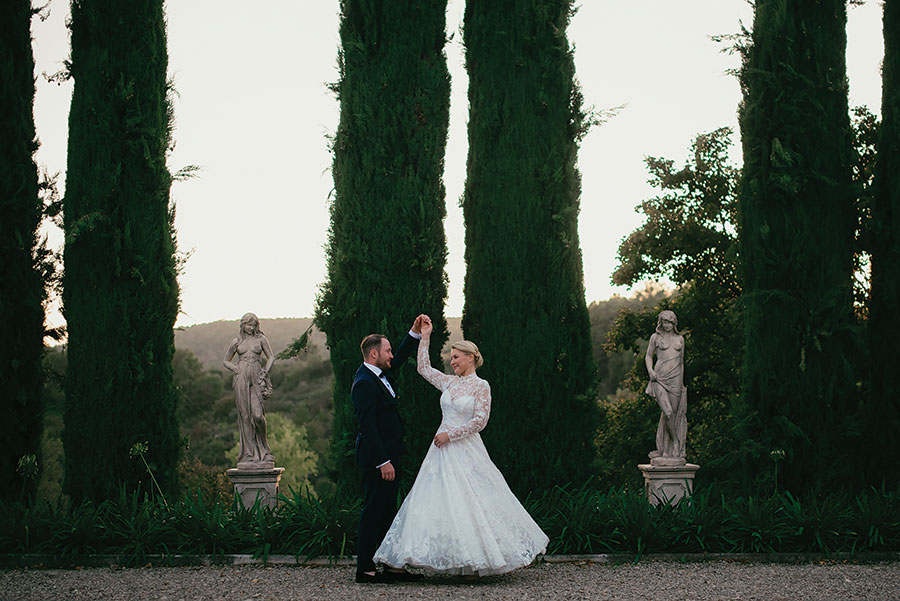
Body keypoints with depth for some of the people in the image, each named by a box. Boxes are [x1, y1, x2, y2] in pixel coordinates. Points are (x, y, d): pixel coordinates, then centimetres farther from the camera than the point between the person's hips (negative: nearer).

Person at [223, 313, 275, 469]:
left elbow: (271, 357, 13)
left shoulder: (261, 339, 10)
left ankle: (263, 447, 7)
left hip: (256, 378, -1)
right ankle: (249, 453, -1)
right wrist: (236, 369, 2)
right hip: (241, 379, 1)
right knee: (245, 415, -3)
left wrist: (265, 372, -2)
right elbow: (226, 361, 20)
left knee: (257, 414, -16)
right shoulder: (237, 342, 12)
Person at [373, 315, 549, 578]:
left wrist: (450, 434, -12)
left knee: (470, 502, -7)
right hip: (443, 450, 6)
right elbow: (424, 368, 19)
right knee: (441, 501, 0)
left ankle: (476, 560, 1)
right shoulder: (449, 382, 11)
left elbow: (480, 421, -12)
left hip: (466, 450, -6)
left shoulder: (481, 386, -6)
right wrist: (425, 337, 15)